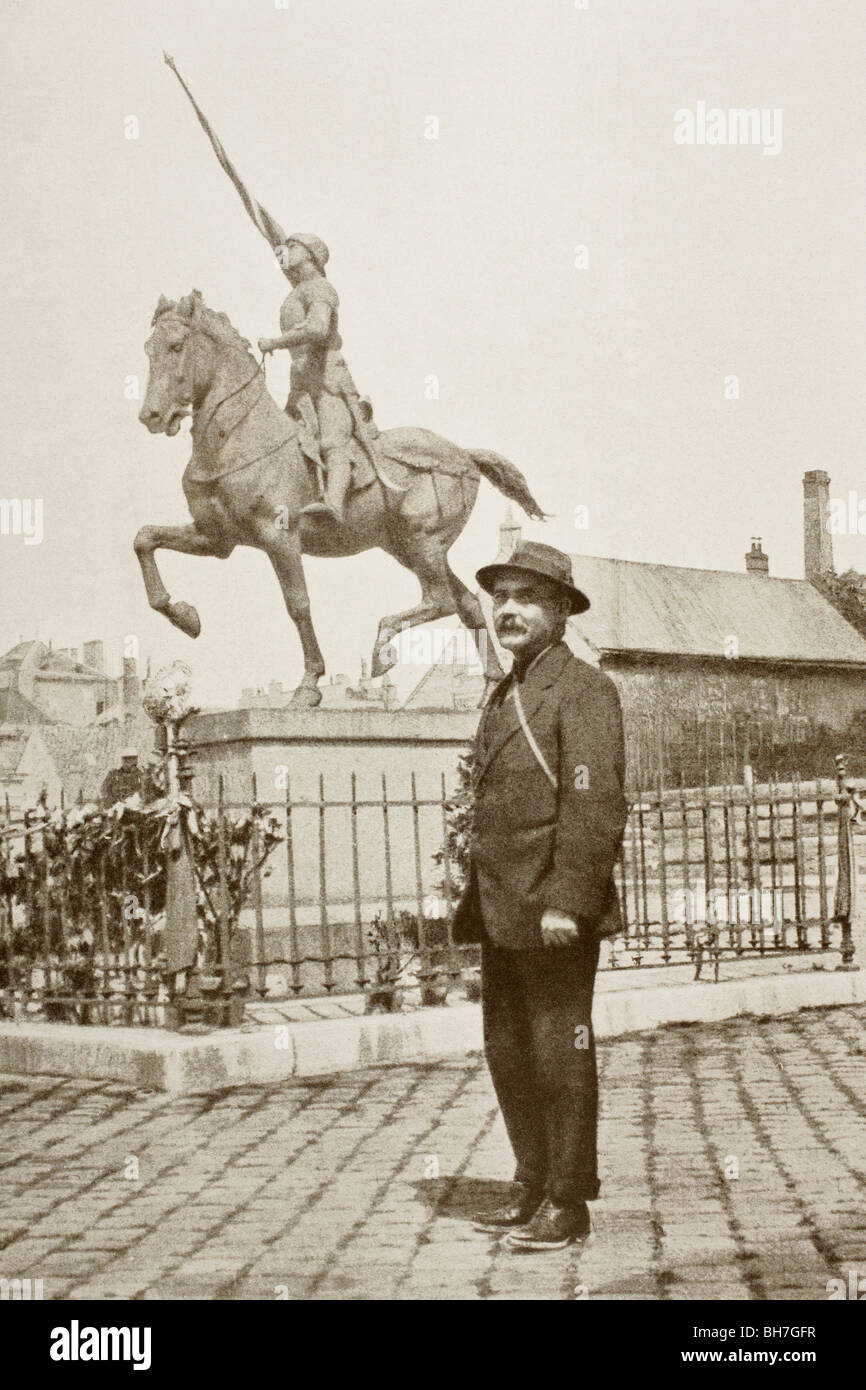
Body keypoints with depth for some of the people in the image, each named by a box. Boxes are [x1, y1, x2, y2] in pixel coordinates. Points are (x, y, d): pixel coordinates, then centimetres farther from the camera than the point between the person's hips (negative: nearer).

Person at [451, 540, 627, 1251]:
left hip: (557, 917, -9)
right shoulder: (505, 697, 18)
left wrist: (566, 900, -23)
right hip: (503, 916, 9)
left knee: (560, 1054, -1)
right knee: (508, 1053, 14)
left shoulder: (585, 690, -9)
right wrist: (475, 902, 16)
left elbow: (596, 805, -17)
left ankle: (568, 1206, 9)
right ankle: (532, 1189, 26)